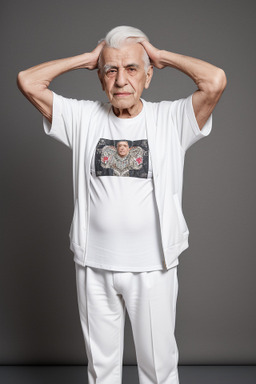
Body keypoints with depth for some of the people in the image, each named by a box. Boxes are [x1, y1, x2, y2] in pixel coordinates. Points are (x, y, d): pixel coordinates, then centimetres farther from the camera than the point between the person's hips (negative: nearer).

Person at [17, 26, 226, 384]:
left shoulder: (171, 119, -6)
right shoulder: (83, 119, 0)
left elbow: (215, 81, -22)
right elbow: (28, 81, -5)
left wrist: (160, 55, -9)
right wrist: (87, 58, -2)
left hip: (153, 266, -1)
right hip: (94, 265, 2)